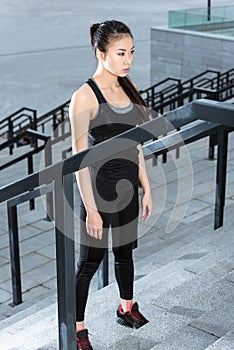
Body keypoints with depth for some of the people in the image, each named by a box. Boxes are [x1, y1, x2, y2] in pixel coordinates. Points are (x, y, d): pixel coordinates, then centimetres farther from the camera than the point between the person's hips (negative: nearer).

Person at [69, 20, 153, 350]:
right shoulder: (85, 96, -18)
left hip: (128, 187, 7)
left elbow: (135, 146, 11)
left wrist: (146, 190, 11)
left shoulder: (127, 90, 4)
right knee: (89, 261, 5)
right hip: (100, 190, -7)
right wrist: (91, 208, -19)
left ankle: (127, 308, 44)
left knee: (125, 250, 23)